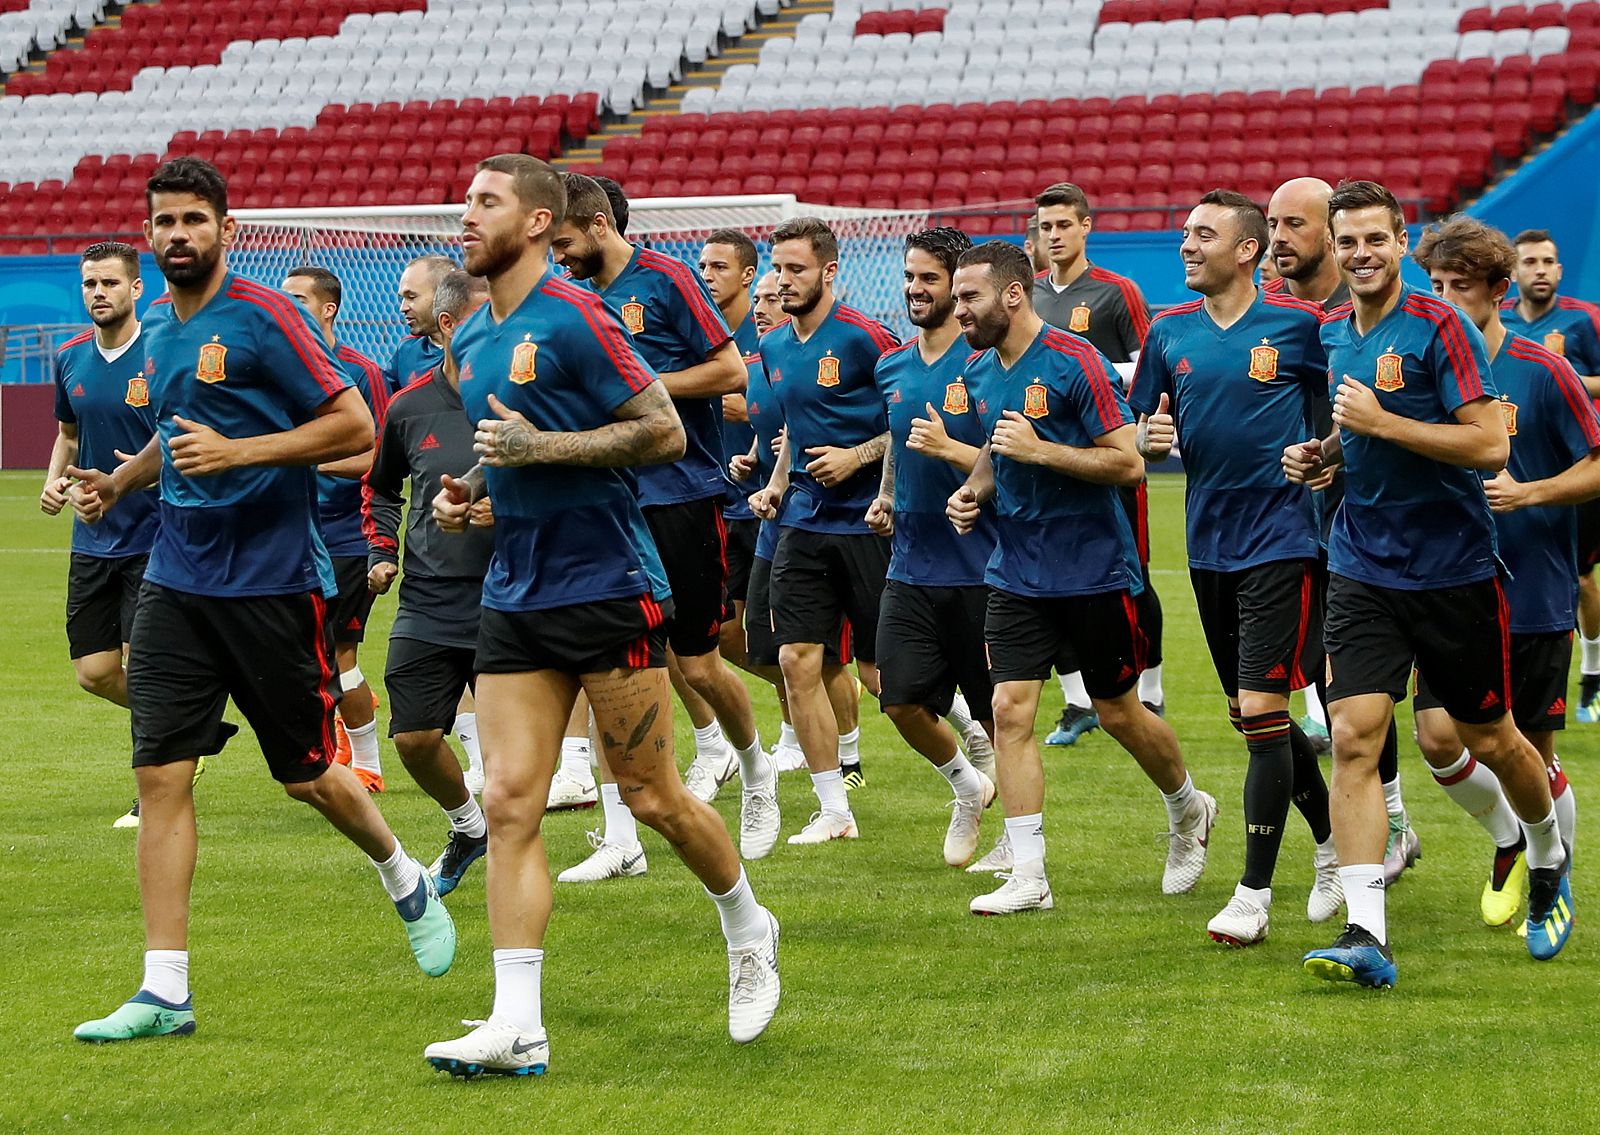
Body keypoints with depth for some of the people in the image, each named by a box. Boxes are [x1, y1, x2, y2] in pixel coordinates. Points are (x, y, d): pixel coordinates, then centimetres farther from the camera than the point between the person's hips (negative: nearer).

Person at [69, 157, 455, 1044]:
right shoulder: (158, 326, 11)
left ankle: (406, 880, 36)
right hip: (176, 580, 6)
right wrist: (118, 481, 10)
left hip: (273, 580, -6)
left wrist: (236, 451, -20)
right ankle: (164, 991, -4)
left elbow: (355, 424, -13)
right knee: (160, 774, -5)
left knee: (307, 776, 5)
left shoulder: (263, 319, -10)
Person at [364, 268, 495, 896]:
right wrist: (379, 553, 9)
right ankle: (468, 827, 28)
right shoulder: (409, 407, 4)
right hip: (427, 606, 3)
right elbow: (380, 488, 22)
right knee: (414, 737, 0)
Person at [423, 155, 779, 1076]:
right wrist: (470, 489, 7)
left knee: (653, 797, 2)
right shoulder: (473, 341, 14)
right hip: (514, 593, 7)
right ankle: (517, 1026, -6)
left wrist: (539, 447, -19)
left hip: (606, 586, -7)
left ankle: (750, 932, 29)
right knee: (510, 802, -4)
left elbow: (665, 432, -14)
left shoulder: (573, 317, -11)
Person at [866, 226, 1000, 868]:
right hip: (910, 567, 6)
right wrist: (885, 498, 11)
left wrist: (948, 448, -25)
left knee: (999, 714, 3)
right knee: (902, 701, 0)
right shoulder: (892, 368, 10)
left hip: (978, 568, -6)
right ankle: (967, 786, 27)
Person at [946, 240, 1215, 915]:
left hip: (1093, 571, -5)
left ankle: (1187, 810, 37)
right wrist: (975, 490, 3)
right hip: (1016, 573, 6)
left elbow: (1128, 462, -16)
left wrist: (1039, 449, -23)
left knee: (1119, 714, 7)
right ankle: (1028, 878, -4)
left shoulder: (1075, 362, -15)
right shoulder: (980, 371, 6)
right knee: (1009, 711, -7)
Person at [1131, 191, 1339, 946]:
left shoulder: (1298, 324, -6)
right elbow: (1143, 434, 14)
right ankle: (1333, 841, 34)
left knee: (1261, 709, -11)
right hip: (1208, 544, 6)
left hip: (1281, 538, -6)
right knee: (1251, 716, 13)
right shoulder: (1169, 332, 8)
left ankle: (1253, 895, -6)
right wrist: (1150, 437, -7)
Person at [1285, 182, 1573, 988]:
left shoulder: (1438, 327, -12)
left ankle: (1548, 860, 41)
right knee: (1354, 738, -12)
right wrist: (1319, 455, 4)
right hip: (1363, 571, 4)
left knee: (1490, 740, 10)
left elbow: (1490, 444, -18)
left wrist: (1380, 423, -21)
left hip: (1453, 569, -4)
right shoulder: (1333, 336, 8)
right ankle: (1366, 935, -16)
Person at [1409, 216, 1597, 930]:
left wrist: (1528, 493, -20)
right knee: (1438, 738, -9)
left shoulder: (1543, 373, -8)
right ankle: (1508, 838, 18)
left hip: (1535, 596, -3)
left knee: (1532, 756, 2)